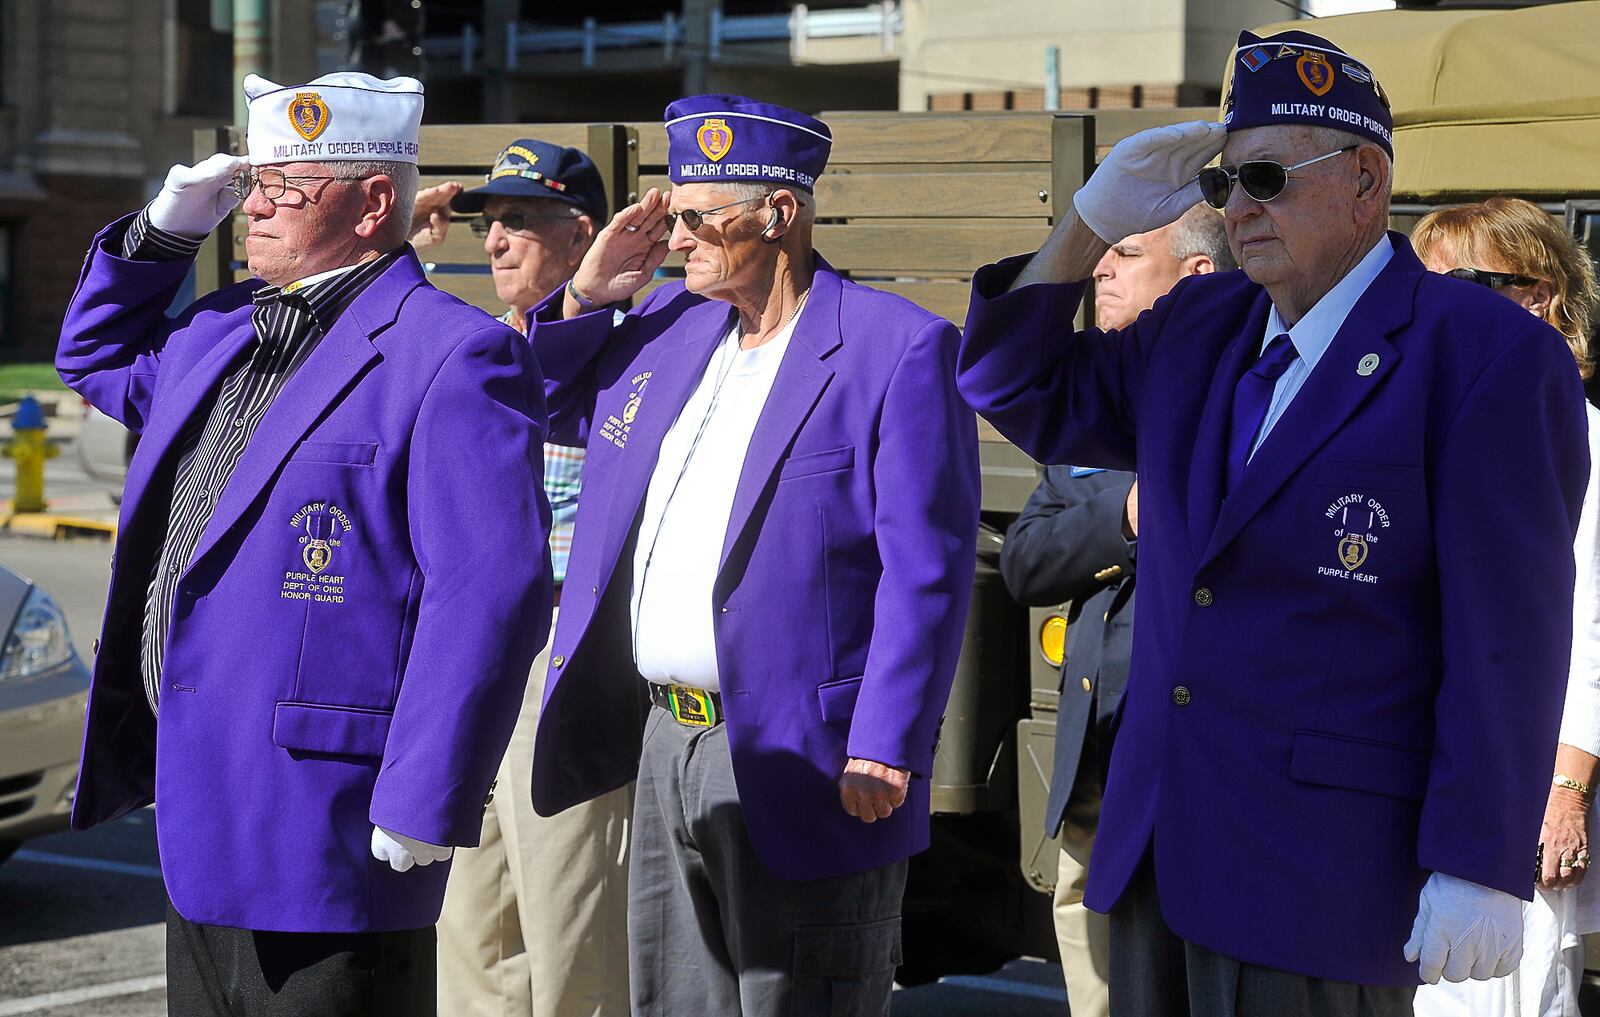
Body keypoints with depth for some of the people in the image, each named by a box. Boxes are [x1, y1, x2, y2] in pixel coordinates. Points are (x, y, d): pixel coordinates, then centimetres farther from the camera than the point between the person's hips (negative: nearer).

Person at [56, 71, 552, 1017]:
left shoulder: (451, 355, -13)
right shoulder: (219, 331, 15)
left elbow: (493, 589, -20)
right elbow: (98, 355, 35)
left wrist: (421, 808, -22)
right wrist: (162, 231, 15)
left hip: (323, 829, -9)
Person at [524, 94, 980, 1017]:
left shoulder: (901, 348, -10)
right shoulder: (672, 324, 12)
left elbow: (926, 569, -15)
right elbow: (553, 406, 27)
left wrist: (882, 752, -20)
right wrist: (586, 295, 9)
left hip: (802, 769, -7)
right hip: (665, 744, 7)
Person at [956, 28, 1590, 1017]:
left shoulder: (1486, 354, -9)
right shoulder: (1196, 326, 13)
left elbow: (1508, 639, -13)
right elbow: (1020, 392, 21)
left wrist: (1479, 871, -17)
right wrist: (1093, 222, 7)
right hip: (1159, 855, 7)